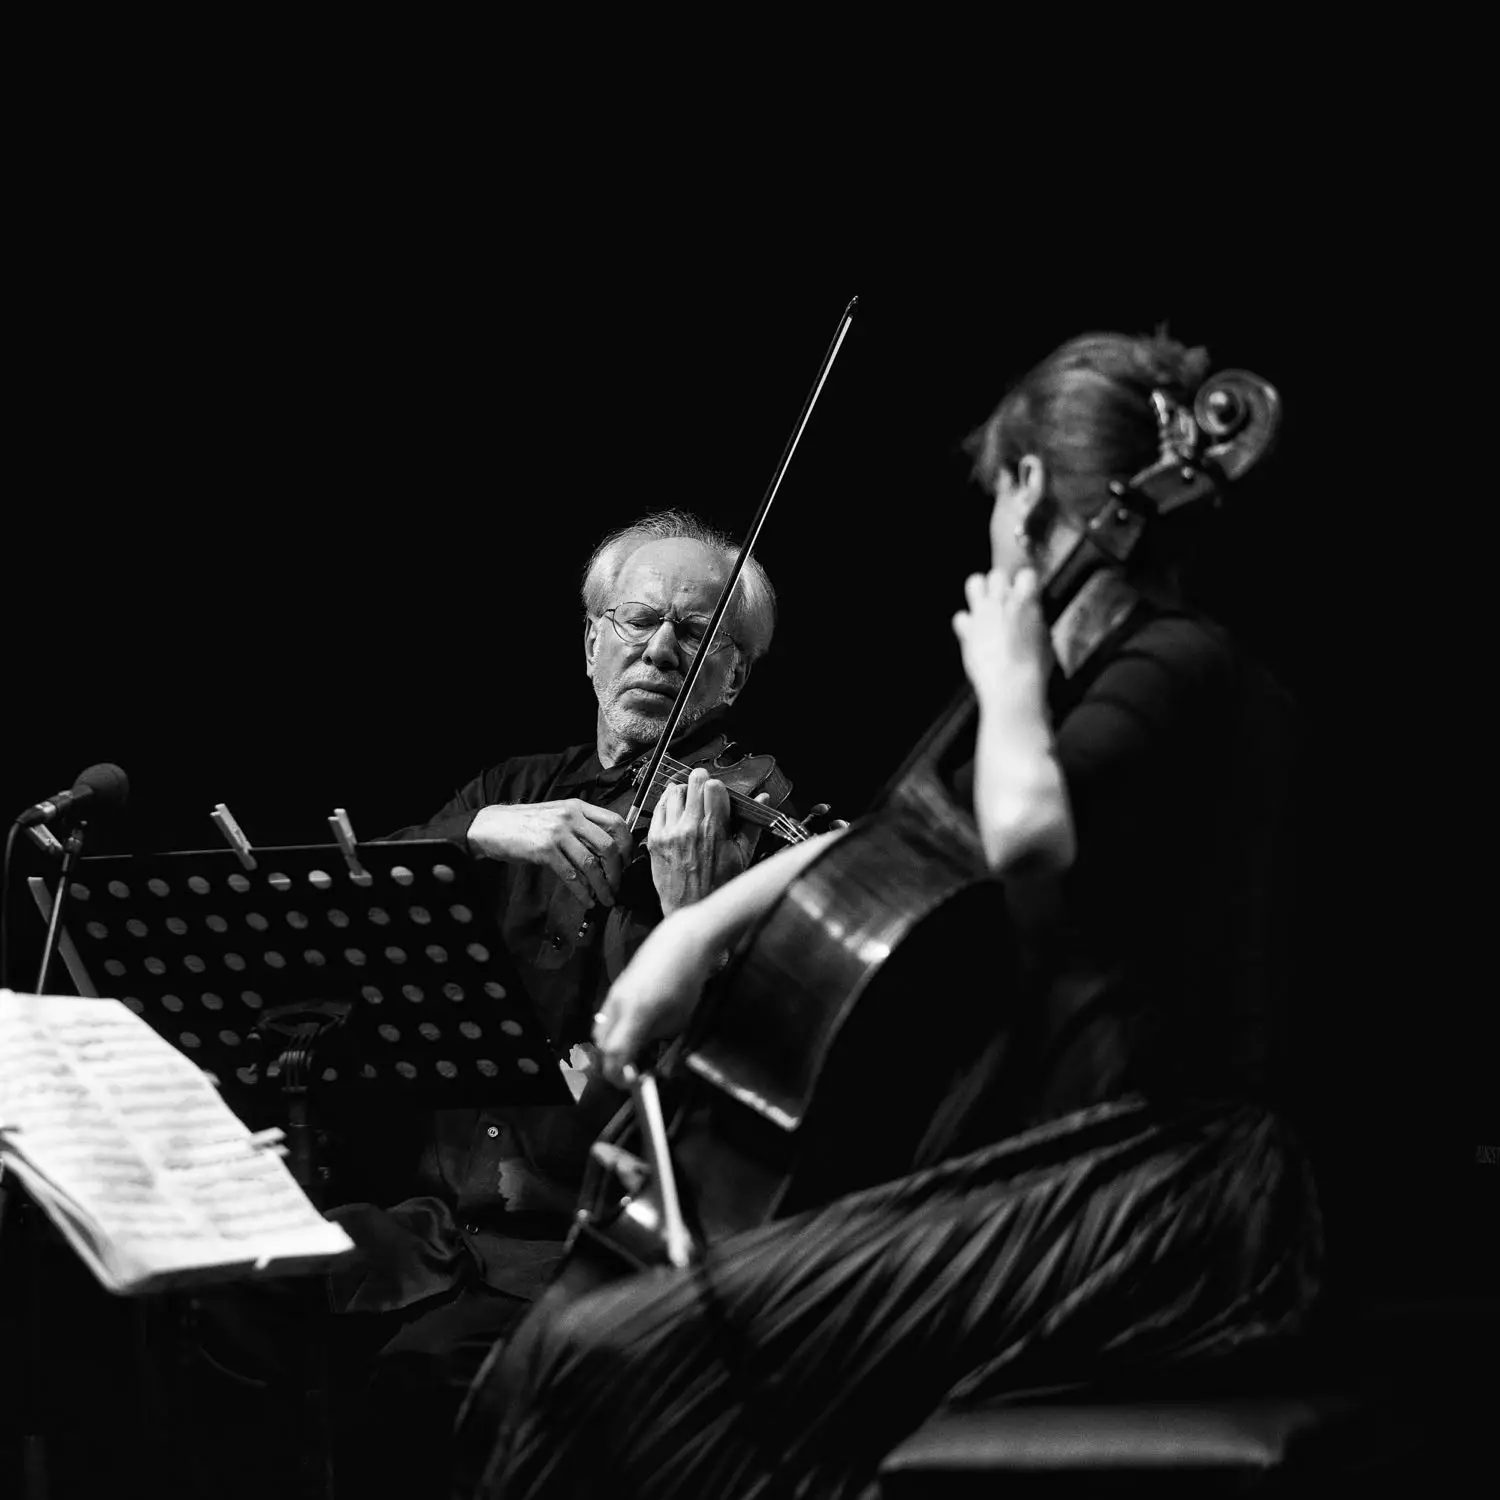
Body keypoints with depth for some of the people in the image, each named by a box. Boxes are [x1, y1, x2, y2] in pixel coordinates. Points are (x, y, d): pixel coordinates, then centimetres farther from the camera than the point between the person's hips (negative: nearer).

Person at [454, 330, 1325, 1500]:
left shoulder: (1180, 667, -10)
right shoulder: (1163, 679, 19)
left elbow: (1027, 839, -29)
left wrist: (1010, 680, -10)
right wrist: (701, 926, 9)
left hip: (1150, 1216, -11)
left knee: (596, 1361, -18)